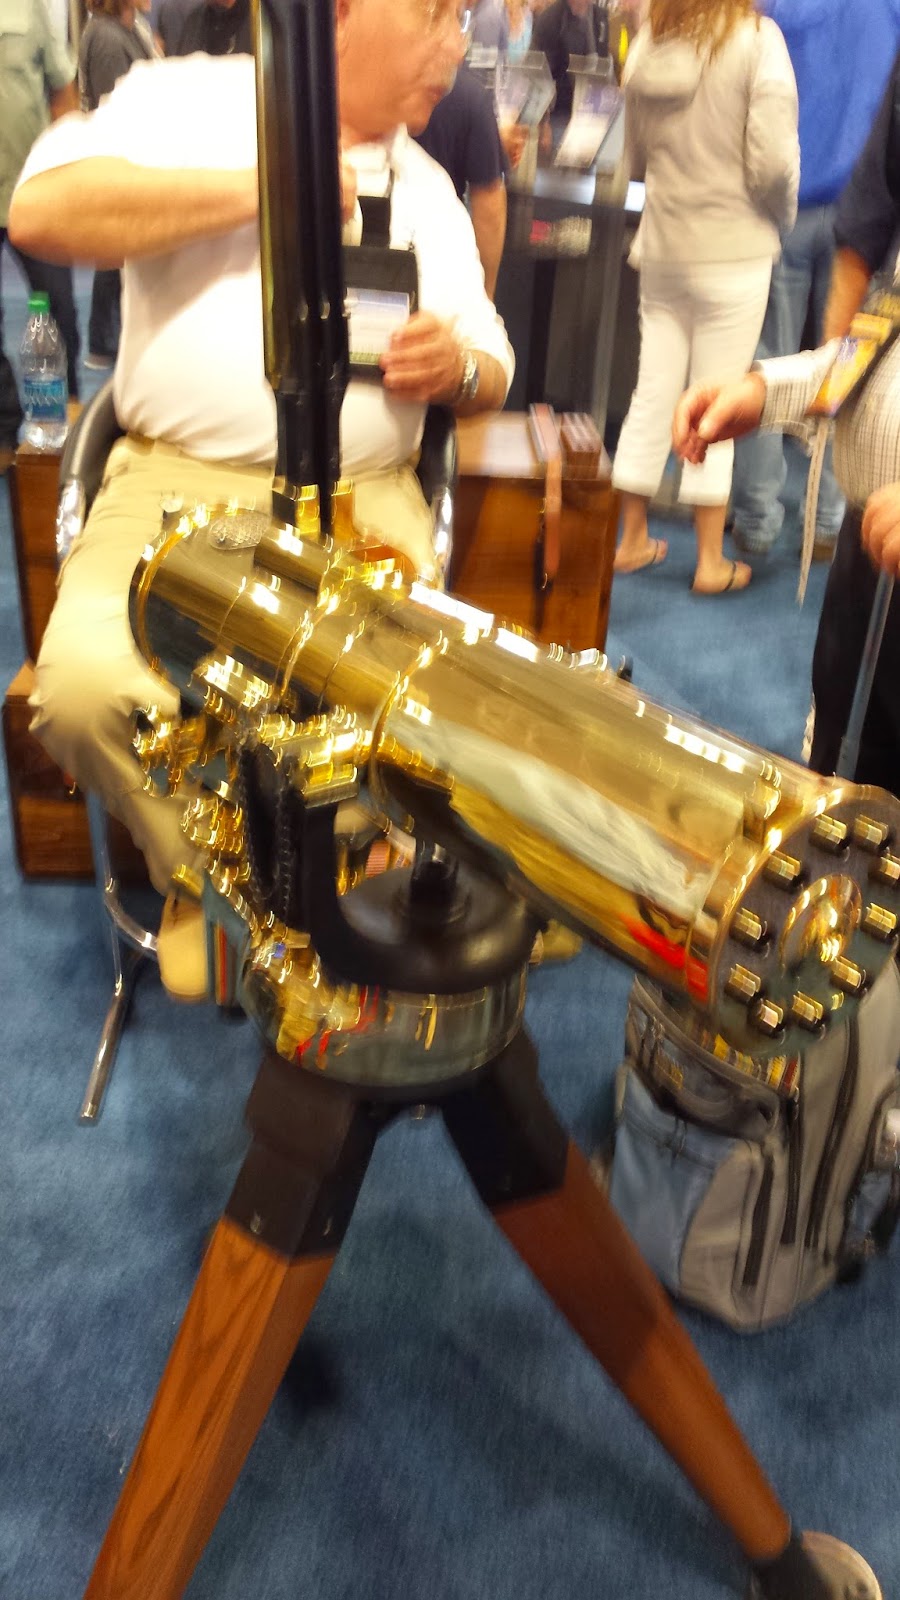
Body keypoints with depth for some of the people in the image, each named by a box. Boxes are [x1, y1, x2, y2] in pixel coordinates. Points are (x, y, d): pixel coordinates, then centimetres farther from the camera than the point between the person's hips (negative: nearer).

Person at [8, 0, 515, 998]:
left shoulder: (425, 186, 17)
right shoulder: (187, 98, 3)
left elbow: (491, 375, 19)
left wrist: (459, 367, -7)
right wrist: (263, 186, -12)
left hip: (362, 502, 3)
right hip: (178, 481, -2)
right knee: (86, 683, -27)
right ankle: (200, 874, 3)